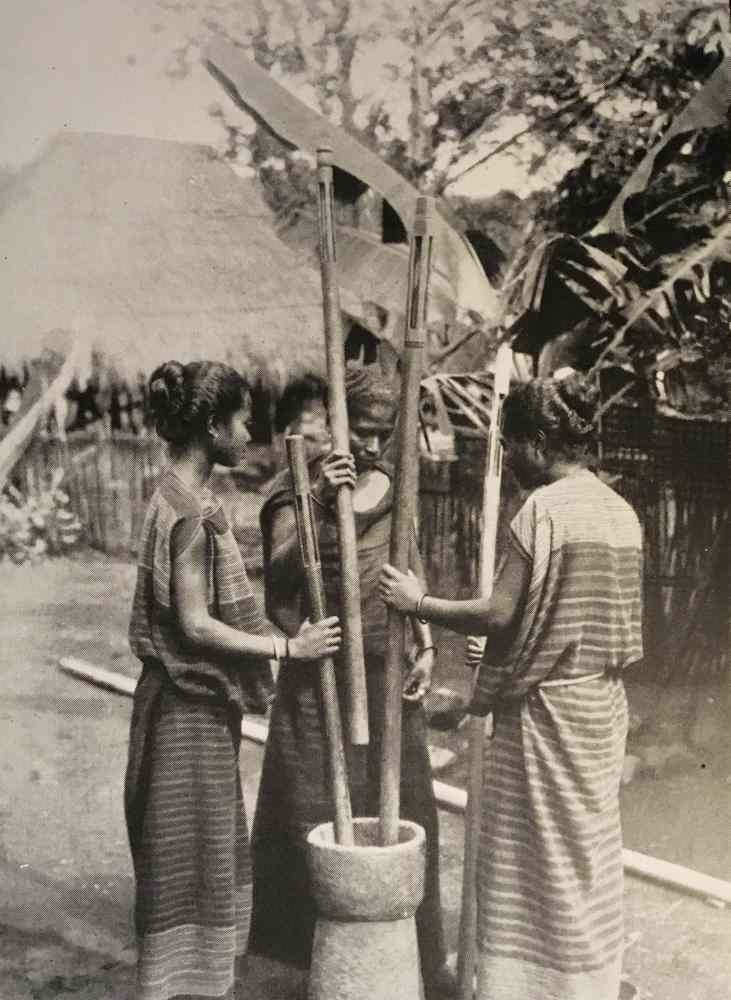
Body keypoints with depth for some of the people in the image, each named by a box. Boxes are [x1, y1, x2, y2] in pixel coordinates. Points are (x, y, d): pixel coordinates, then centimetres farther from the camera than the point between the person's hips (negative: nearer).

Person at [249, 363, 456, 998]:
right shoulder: (297, 488, -8)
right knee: (318, 812, 2)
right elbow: (279, 573, -23)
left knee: (399, 806, 10)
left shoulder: (395, 487, 7)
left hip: (388, 667, 4)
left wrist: (425, 646, 3)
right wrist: (315, 504, -37)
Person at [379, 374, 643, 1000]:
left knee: (536, 856, 4)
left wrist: (419, 603, -6)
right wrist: (504, 649, 18)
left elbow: (499, 616, -18)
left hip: (545, 707, -8)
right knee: (589, 850, 17)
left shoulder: (544, 508, -17)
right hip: (603, 705, 8)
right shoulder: (621, 512, 7)